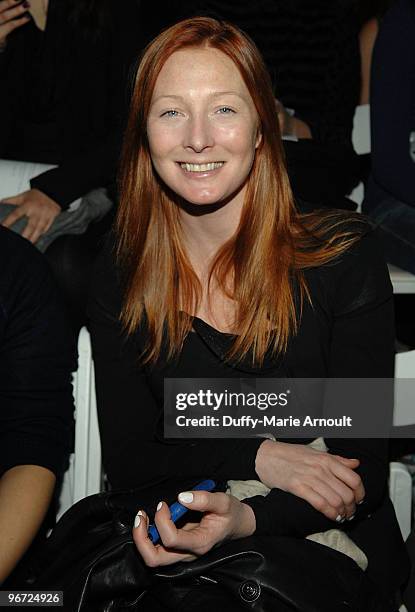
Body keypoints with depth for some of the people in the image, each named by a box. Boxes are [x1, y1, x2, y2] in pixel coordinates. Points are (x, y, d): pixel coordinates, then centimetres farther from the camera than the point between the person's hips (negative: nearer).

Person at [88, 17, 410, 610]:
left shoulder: (345, 254, -9)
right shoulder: (120, 272, -1)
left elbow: (363, 471, -10)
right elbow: (125, 457, 0)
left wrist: (251, 519, -29)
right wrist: (256, 456, -16)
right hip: (182, 557, 2)